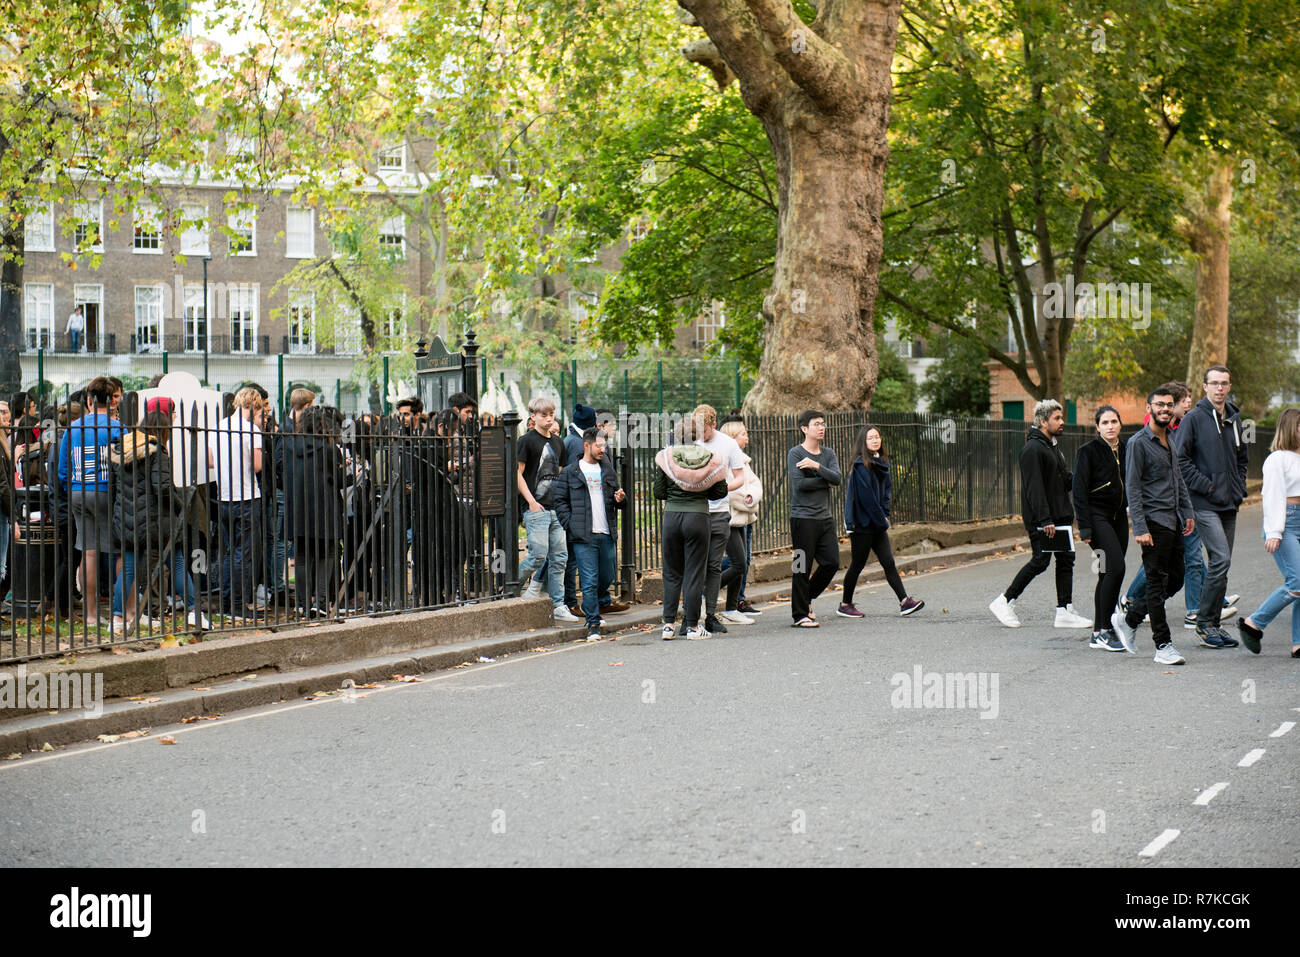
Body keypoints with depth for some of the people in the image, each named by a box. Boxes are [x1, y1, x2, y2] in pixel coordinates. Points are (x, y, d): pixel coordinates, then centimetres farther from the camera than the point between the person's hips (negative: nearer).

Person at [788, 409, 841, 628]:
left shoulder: (828, 454, 14)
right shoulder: (795, 454, -4)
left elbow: (837, 478, -2)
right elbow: (800, 483, -16)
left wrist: (817, 466, -15)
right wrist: (825, 481, -5)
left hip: (825, 518, 6)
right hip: (803, 518, -6)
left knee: (832, 562, 2)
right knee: (802, 567, -4)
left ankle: (807, 598, 24)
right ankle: (800, 615, 3)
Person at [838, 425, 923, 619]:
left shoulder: (882, 462, 13)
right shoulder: (861, 465, -13)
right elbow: (866, 497, -16)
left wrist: (885, 515, 3)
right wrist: (882, 521, -13)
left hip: (877, 524, 7)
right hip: (862, 523, -7)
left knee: (888, 562, 0)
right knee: (858, 564, 1)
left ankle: (905, 602, -6)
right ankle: (845, 605, 13)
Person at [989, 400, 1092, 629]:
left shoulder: (1052, 447, 18)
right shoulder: (1033, 449, -15)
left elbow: (1065, 479, 24)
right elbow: (1034, 488, -21)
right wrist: (1044, 520, -25)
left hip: (1059, 515, 10)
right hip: (1040, 518, -10)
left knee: (1066, 559, 5)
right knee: (1040, 561, -7)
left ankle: (1065, 611, 7)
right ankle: (1004, 602, 5)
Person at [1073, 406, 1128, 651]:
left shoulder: (1125, 450, 11)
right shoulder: (1088, 451, -7)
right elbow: (1080, 491, -10)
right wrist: (1084, 527, -16)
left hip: (1119, 517, 6)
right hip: (1097, 516, -6)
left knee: (1108, 574, 7)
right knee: (1116, 567, -19)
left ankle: (1099, 633, 14)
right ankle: (1102, 631, -14)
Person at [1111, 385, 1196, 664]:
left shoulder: (1171, 441, 15)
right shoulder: (1138, 443, -10)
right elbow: (1133, 488, -13)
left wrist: (1187, 513, 17)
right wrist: (1140, 528, -19)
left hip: (1172, 521, 8)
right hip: (1153, 521, -8)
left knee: (1175, 579, 10)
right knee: (1157, 582, -4)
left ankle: (1128, 619, 23)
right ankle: (1163, 646, 1)